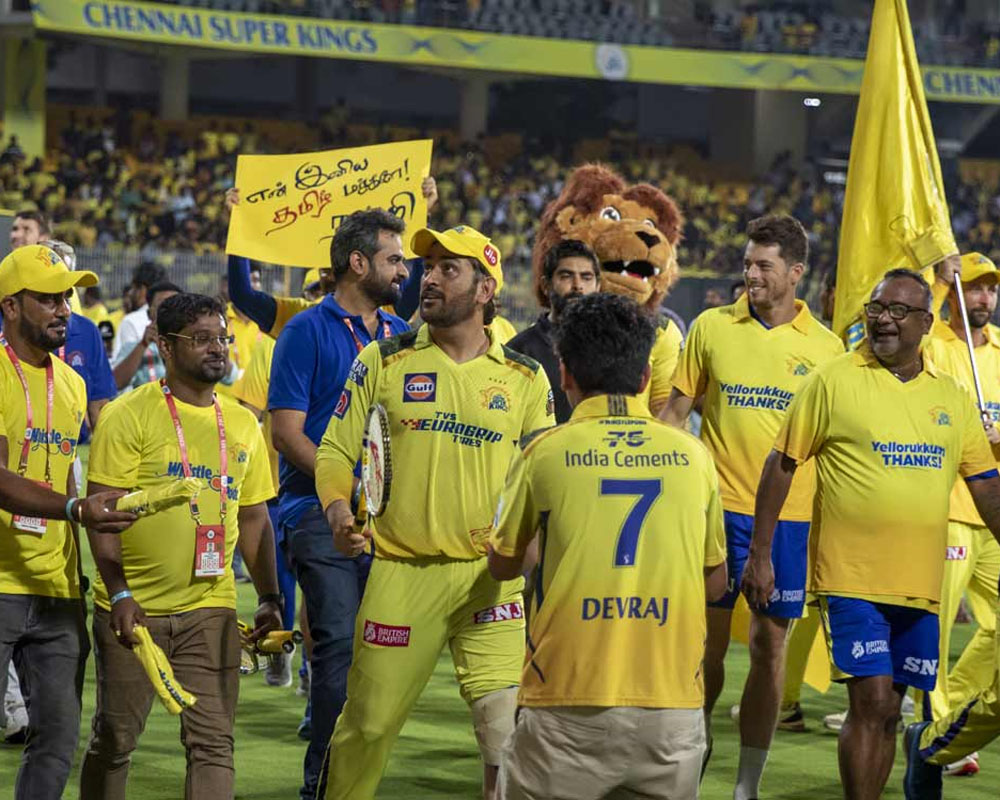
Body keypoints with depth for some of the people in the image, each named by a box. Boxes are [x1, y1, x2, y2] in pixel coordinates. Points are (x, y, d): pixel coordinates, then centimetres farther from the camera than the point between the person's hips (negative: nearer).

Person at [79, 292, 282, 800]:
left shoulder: (242, 424, 10)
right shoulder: (130, 416, -6)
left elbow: (253, 516, 17)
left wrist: (269, 597, 10)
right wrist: (119, 592, -20)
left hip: (210, 610, 3)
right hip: (134, 608, -3)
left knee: (213, 742, -4)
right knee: (115, 739, 7)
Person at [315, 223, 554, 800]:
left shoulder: (525, 379, 7)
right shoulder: (383, 362, 4)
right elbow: (336, 450, 6)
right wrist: (339, 511, -12)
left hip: (489, 574, 0)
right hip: (400, 573, 0)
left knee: (507, 722, -8)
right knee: (369, 723, 4)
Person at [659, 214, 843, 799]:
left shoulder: (826, 347, 2)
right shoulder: (712, 328, 2)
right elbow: (677, 409, 8)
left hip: (791, 517, 0)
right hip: (720, 508, 0)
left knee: (770, 644, 4)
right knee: (708, 638, 2)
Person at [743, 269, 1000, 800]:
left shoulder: (950, 396, 10)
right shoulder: (833, 382, -3)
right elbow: (780, 465, 0)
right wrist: (759, 556, -2)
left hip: (920, 581, 4)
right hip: (852, 575, -4)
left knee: (887, 710, 9)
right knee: (872, 702, -12)